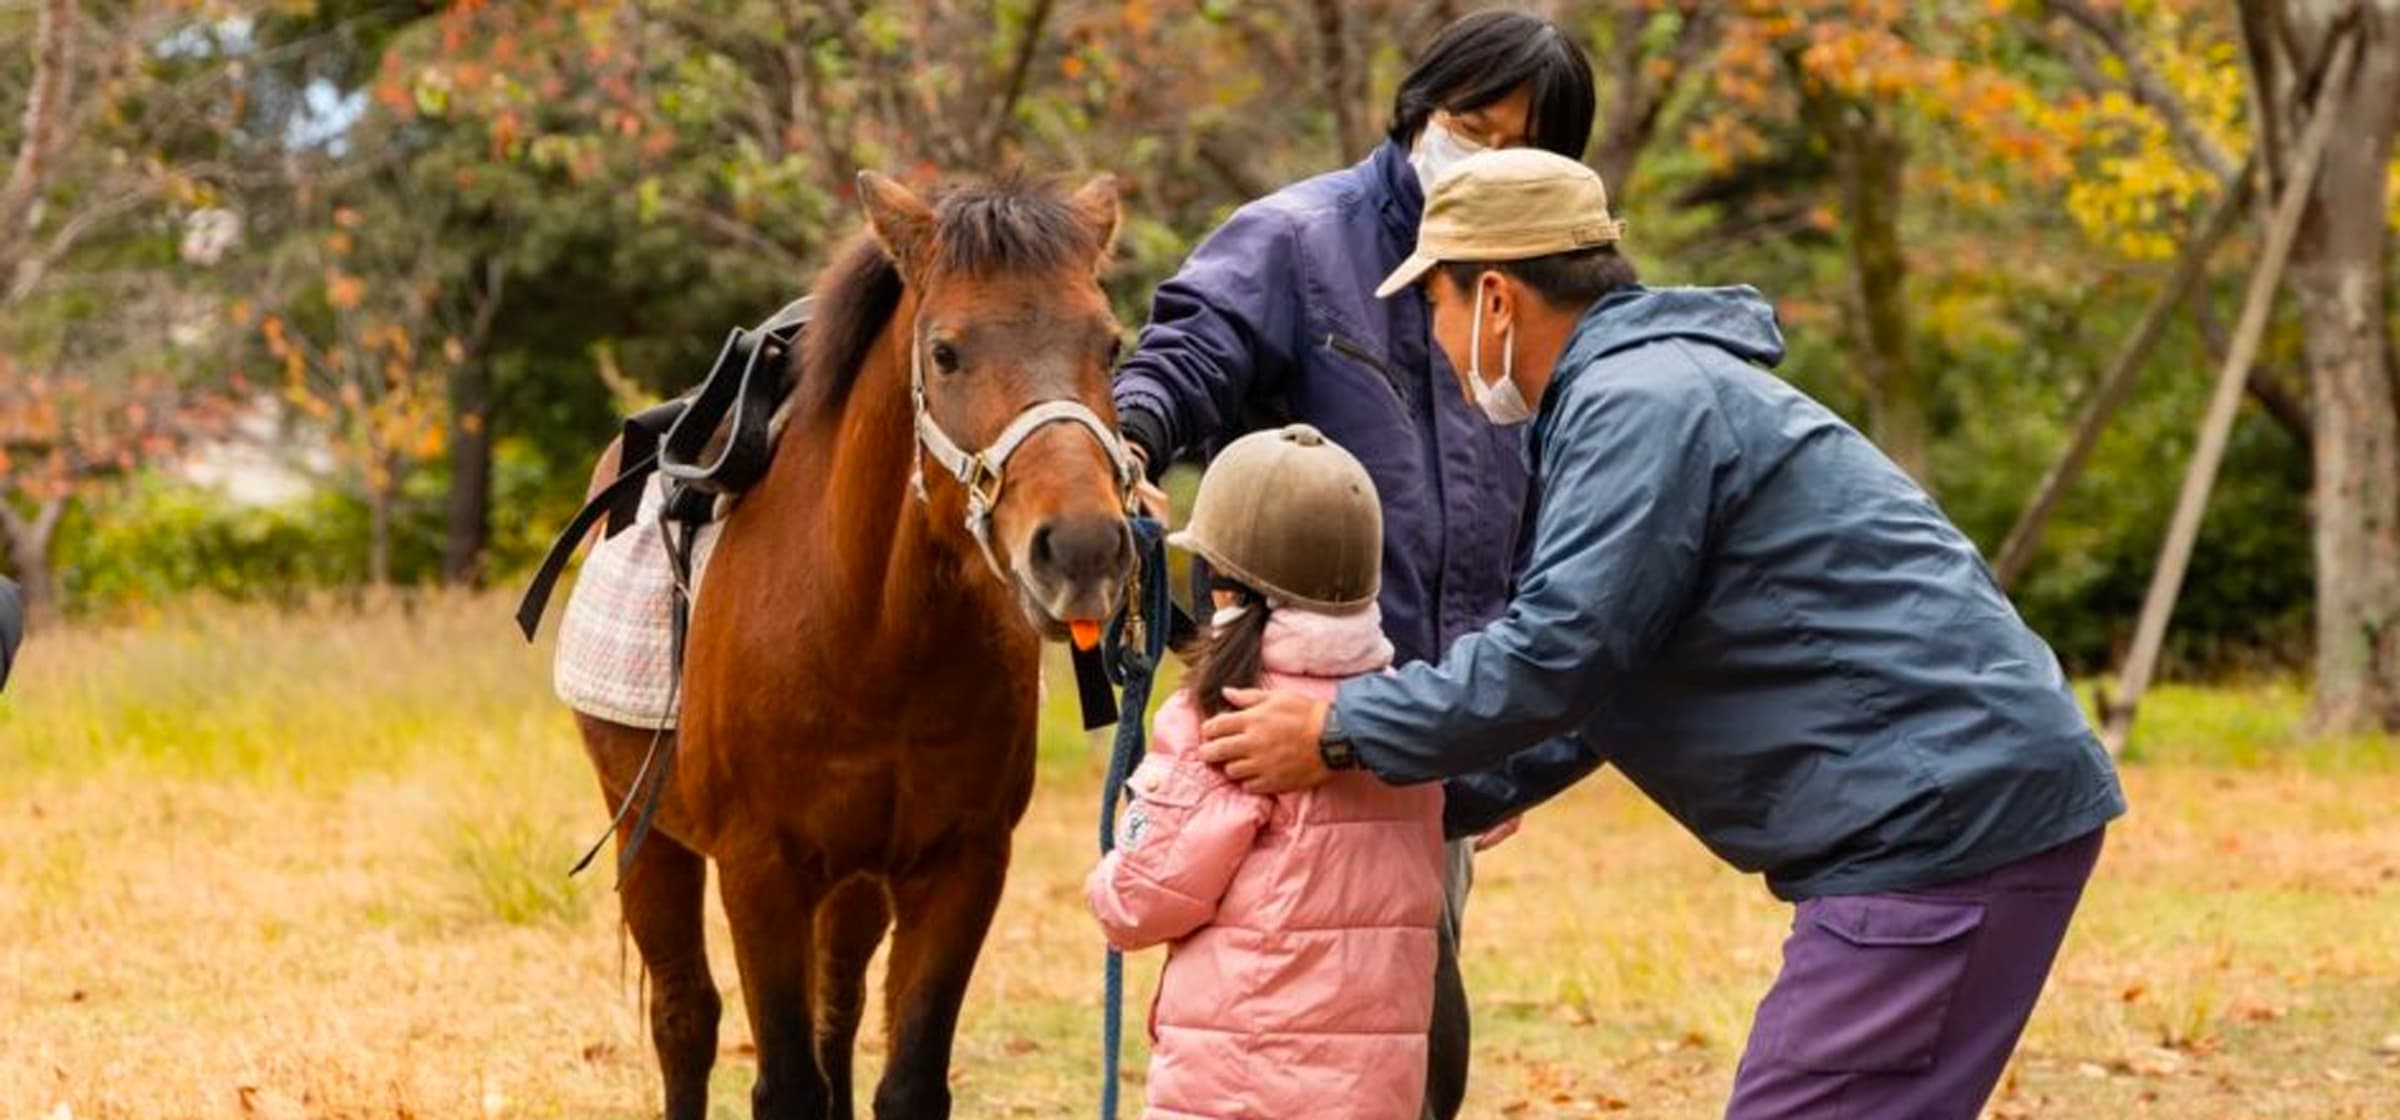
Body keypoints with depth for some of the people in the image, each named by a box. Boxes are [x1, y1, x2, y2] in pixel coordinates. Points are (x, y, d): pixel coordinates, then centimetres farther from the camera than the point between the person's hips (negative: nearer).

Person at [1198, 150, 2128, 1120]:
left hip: (1948, 824, -11)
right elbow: (1591, 681, 25)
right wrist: (1413, 801, 20)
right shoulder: (1643, 389, 22)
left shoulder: (1640, 402, -12)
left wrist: (1340, 734, -8)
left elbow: (1555, 654, -18)